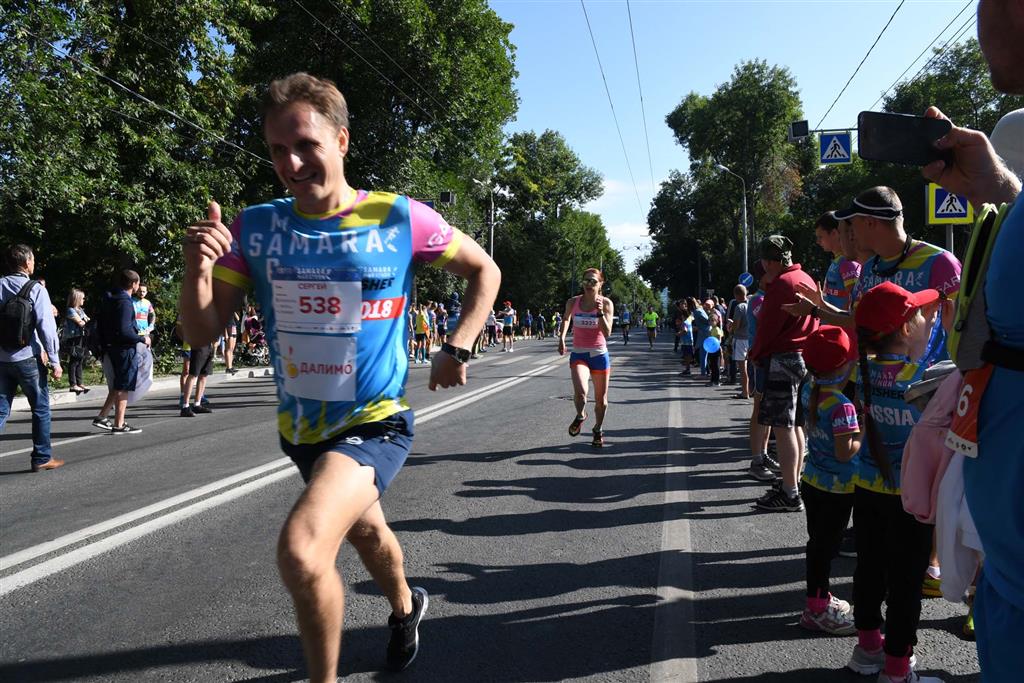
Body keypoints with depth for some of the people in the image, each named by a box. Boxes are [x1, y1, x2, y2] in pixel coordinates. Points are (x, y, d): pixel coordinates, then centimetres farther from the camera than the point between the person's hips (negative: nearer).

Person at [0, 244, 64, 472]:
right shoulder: (36, 290, -10)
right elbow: (46, 327, -12)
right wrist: (55, 362, -7)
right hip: (28, 359, -4)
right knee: (40, 408, 8)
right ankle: (42, 458, 14)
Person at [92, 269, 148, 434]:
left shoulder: (109, 299, 12)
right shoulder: (125, 302, -18)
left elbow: (100, 325, 18)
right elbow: (124, 331, -25)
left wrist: (105, 345, 23)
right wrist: (142, 339, -13)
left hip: (111, 348, 9)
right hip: (124, 349, -9)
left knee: (118, 385, 19)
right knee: (123, 387, -1)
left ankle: (102, 417, 20)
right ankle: (119, 425, 5)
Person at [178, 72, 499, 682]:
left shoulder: (400, 218, -13)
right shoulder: (256, 227, -5)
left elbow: (485, 271, 0)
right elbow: (203, 333, -4)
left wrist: (458, 349, -11)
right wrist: (198, 269, -23)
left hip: (375, 424, -5)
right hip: (300, 428, 5)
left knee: (302, 549, -28)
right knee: (365, 531, 28)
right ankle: (405, 606, 60)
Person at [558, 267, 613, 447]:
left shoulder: (606, 303, -7)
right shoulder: (573, 302, -3)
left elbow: (607, 333, -15)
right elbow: (566, 319, 18)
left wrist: (600, 313, -26)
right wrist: (562, 338, 4)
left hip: (599, 354, 0)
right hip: (578, 354, 0)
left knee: (601, 399, 9)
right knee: (580, 391, -24)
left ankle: (598, 429, 36)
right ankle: (580, 416, 10)